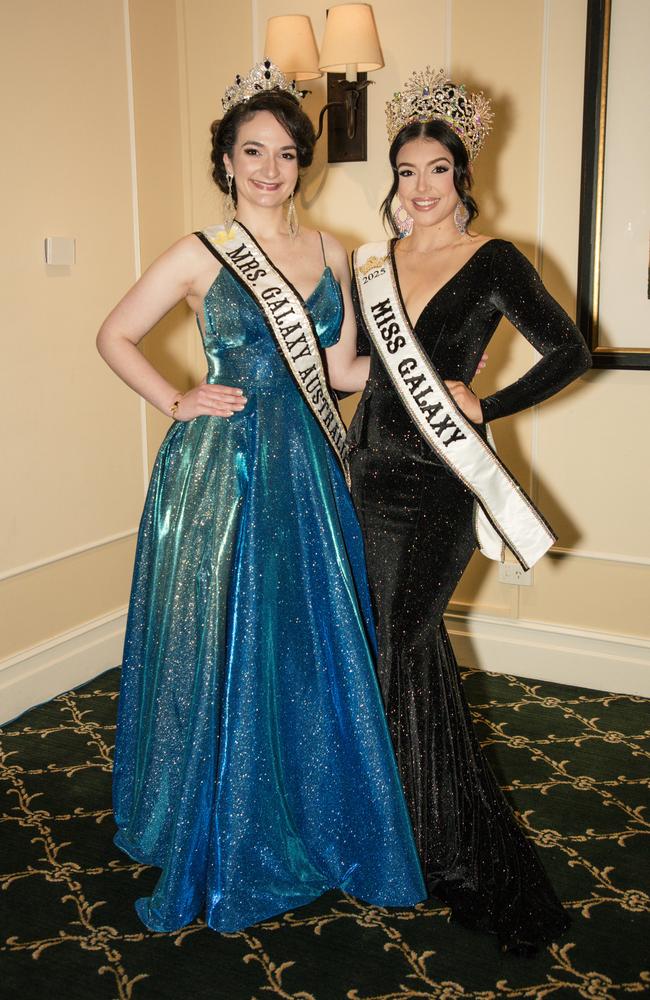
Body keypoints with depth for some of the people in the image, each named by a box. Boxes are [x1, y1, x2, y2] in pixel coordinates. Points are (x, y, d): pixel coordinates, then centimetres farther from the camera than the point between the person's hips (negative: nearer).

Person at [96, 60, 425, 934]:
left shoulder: (331, 255, 9)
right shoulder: (199, 256, -2)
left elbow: (341, 368, 12)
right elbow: (114, 338, 5)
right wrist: (177, 403, -5)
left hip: (306, 471, 4)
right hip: (219, 472, -3)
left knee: (314, 650, 10)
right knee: (221, 651, 6)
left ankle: (316, 825, 31)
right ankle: (223, 839, 26)